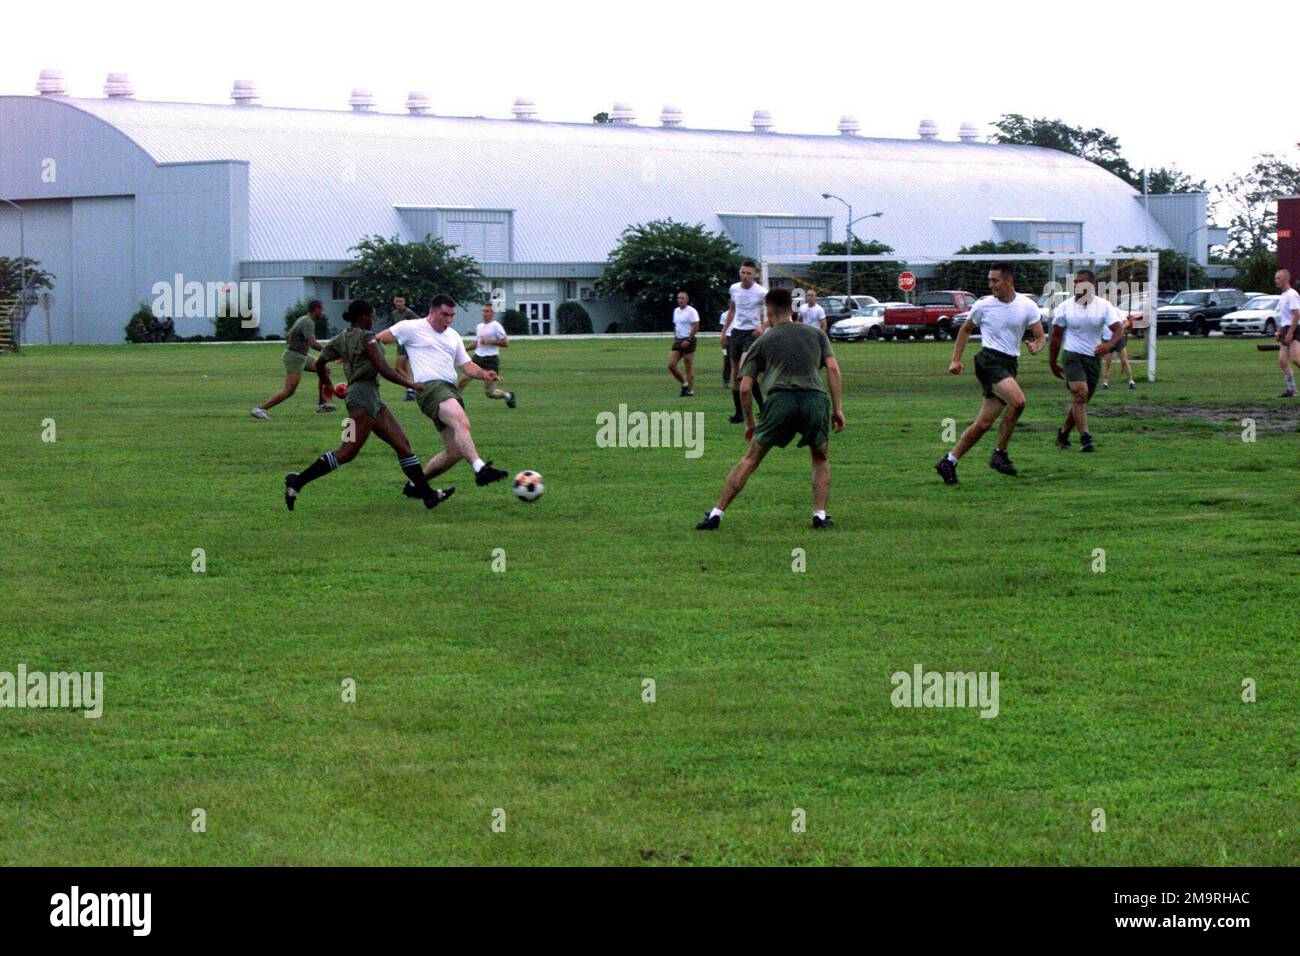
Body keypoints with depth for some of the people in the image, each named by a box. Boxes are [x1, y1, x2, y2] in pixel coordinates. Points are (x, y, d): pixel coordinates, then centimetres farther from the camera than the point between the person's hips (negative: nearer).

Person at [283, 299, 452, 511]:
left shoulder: (341, 339, 14)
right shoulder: (366, 337, -9)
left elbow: (319, 364, 17)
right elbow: (384, 370, -15)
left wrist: (326, 383, 36)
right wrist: (410, 384, -4)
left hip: (372, 399, 10)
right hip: (364, 395, -10)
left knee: (402, 444, 7)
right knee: (347, 452, -14)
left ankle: (427, 493, 7)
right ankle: (299, 481, -16)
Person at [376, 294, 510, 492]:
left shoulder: (453, 336, 24)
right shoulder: (412, 328, 5)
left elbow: (467, 366, 21)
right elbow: (377, 340, 10)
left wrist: (483, 374, 1)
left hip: (451, 390, 8)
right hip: (430, 387, -8)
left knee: (454, 452, 3)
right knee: (462, 422, -34)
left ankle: (414, 483, 20)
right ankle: (480, 469, -52)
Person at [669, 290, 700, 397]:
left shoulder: (691, 311, -9)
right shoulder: (676, 311, 14)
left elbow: (696, 327, -14)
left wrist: (688, 340, -19)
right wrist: (675, 337, 12)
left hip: (688, 340, -7)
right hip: (678, 340, 7)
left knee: (689, 367, -2)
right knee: (671, 365, -1)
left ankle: (690, 390, 4)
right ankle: (684, 384, 14)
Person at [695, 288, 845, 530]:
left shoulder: (762, 342, 21)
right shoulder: (816, 334, 24)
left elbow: (745, 388, 15)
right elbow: (833, 368, 10)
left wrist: (749, 424, 26)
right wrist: (837, 408, 10)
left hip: (781, 399, -1)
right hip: (815, 399, 1)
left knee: (750, 460, 8)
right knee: (820, 460, 23)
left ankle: (716, 514, 5)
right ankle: (820, 515, 8)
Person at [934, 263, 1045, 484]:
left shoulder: (1028, 306, 5)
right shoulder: (983, 306, 2)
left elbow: (1040, 336, 5)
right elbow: (966, 329, 16)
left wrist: (1036, 346, -19)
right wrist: (955, 359, 10)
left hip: (1010, 365, 4)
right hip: (989, 360, -4)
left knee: (984, 424, 2)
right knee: (1018, 401, -27)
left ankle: (949, 462, 13)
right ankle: (1000, 454, -15)